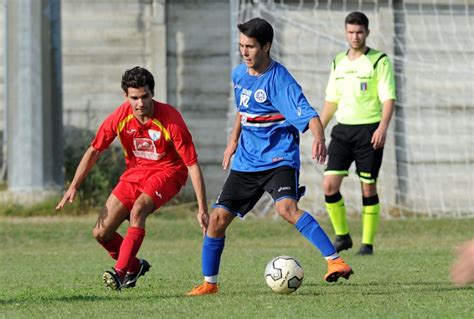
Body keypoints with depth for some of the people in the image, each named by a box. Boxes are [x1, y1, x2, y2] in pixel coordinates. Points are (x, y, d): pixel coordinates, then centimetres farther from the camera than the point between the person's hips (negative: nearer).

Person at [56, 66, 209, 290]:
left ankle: (120, 272, -33)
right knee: (101, 233, -3)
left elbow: (192, 164, -22)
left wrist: (202, 209, -26)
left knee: (138, 209, -35)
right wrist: (74, 187, -8)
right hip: (135, 171, 5)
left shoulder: (170, 119, -24)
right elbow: (94, 151, 0)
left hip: (167, 171, -5)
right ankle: (135, 266, 24)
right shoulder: (120, 117, -14)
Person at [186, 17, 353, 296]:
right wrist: (234, 141, 26)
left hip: (279, 158, -7)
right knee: (218, 217, 1)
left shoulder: (279, 79, -17)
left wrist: (319, 138, -47)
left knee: (286, 207, -32)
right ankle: (209, 282, 17)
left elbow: (308, 114, -29)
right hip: (247, 161, 7)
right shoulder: (239, 74, 6)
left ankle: (334, 261, -33)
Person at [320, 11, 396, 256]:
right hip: (343, 130, 4)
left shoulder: (379, 61, -4)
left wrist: (383, 127, -23)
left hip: (369, 130, -4)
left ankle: (368, 243, 8)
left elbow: (388, 98, -9)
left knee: (368, 187, -1)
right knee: (329, 185, -7)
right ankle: (341, 235, 8)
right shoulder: (338, 62, 12)